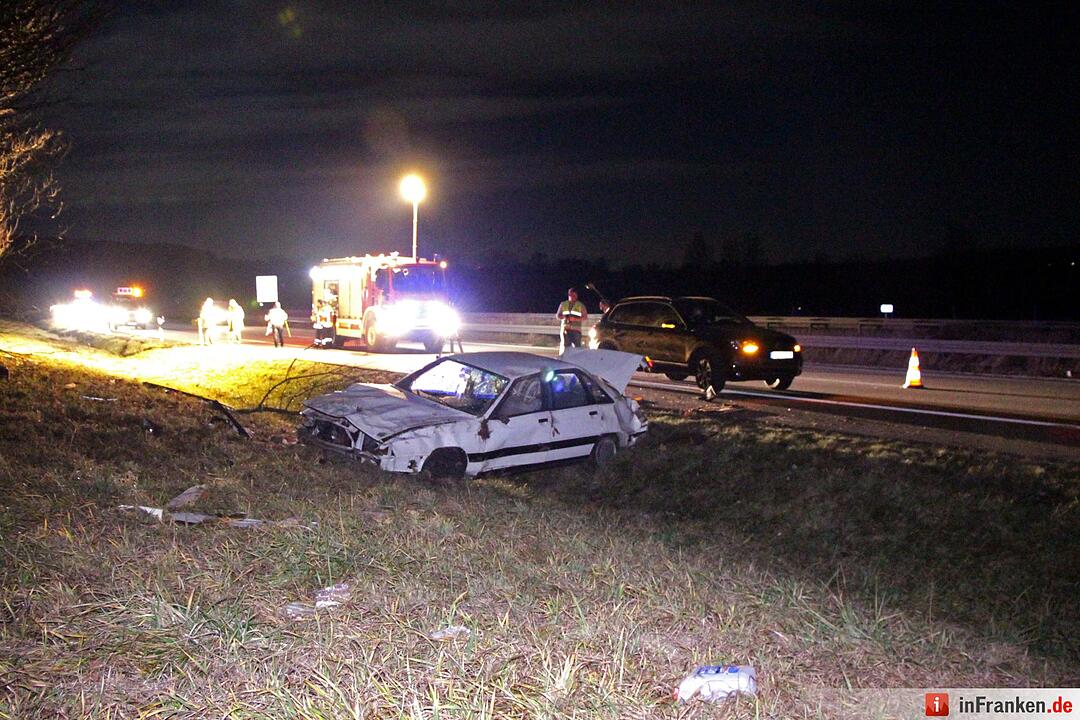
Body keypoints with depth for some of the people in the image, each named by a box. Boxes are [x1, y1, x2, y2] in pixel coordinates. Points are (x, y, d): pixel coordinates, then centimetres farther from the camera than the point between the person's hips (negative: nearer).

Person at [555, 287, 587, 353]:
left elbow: (585, 317, 5)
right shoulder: (563, 304, 16)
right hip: (565, 328, 1)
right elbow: (558, 315, 14)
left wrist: (576, 319, -12)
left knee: (577, 347, -9)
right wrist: (564, 317, -8)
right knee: (565, 346, -7)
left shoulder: (581, 305, 11)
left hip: (576, 329, -1)